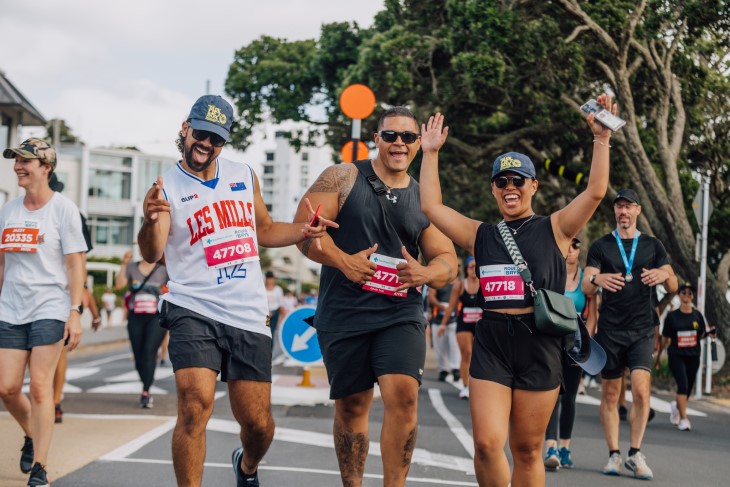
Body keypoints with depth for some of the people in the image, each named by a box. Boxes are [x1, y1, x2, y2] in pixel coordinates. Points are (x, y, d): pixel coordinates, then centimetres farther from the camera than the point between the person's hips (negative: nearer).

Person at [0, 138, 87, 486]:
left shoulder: (63, 208, -3)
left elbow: (75, 265, -6)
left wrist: (75, 312, -13)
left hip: (49, 309, -5)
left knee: (40, 386, -9)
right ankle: (32, 435, 31)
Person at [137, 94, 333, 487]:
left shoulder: (244, 176, 11)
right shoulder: (167, 188, -3)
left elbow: (263, 231, 26)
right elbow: (151, 255, -17)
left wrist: (303, 232, 6)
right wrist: (151, 220, -39)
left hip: (249, 317, 4)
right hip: (194, 311, -3)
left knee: (258, 422, 7)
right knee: (195, 407, -23)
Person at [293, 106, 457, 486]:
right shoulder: (343, 178, 3)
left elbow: (447, 261, 12)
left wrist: (426, 273, -11)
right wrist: (343, 261, -16)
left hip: (401, 315, 1)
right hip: (344, 313, -1)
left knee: (403, 396, -17)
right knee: (351, 406, 7)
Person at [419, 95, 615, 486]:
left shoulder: (554, 229, 5)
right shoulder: (480, 235, 13)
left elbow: (596, 191, -5)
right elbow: (431, 206, 11)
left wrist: (601, 138, -9)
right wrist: (430, 153, 14)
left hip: (538, 345, -2)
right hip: (491, 344, 2)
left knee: (527, 450, 5)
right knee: (486, 445, -9)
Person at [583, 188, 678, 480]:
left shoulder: (652, 246, 9)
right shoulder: (601, 246, 5)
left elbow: (673, 287, 6)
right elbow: (586, 288, -4)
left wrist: (665, 274, -19)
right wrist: (597, 279, -29)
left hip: (642, 331, 0)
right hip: (610, 330, 0)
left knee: (641, 390, -13)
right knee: (610, 393, 2)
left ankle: (635, 454, -2)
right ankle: (614, 455, 10)